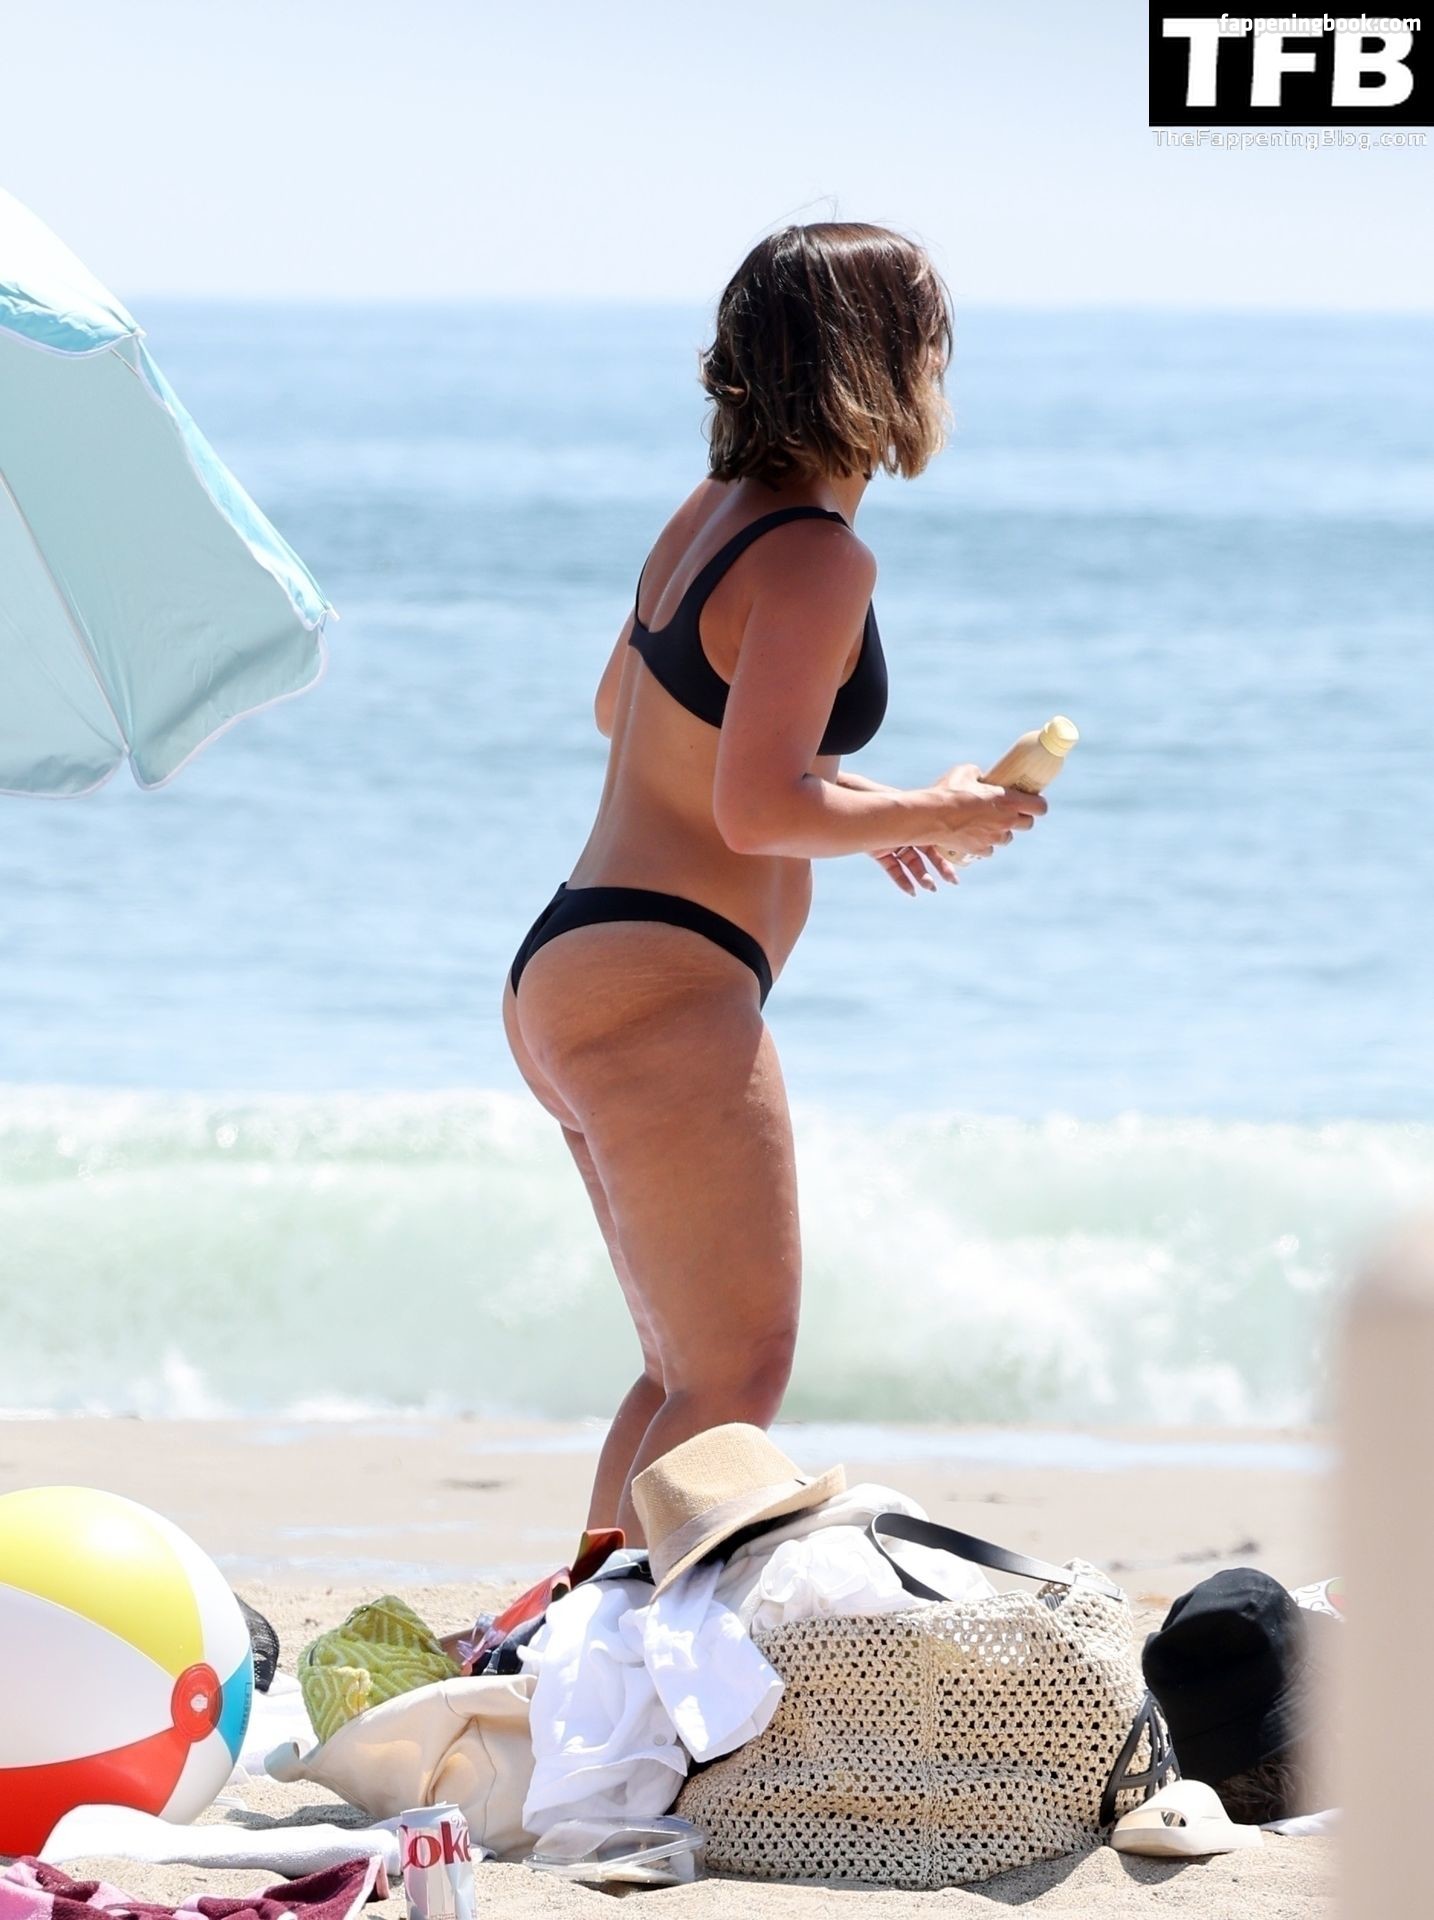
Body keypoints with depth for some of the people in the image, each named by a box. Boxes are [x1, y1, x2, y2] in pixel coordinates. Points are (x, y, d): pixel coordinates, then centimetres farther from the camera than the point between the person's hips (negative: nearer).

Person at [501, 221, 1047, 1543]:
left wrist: (846, 802, 27)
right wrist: (935, 816, -6)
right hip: (663, 986, -10)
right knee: (736, 1383, -9)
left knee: (688, 1371, 17)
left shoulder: (714, 514, 13)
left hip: (563, 976, 10)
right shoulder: (820, 559, -14)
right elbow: (755, 810, -22)